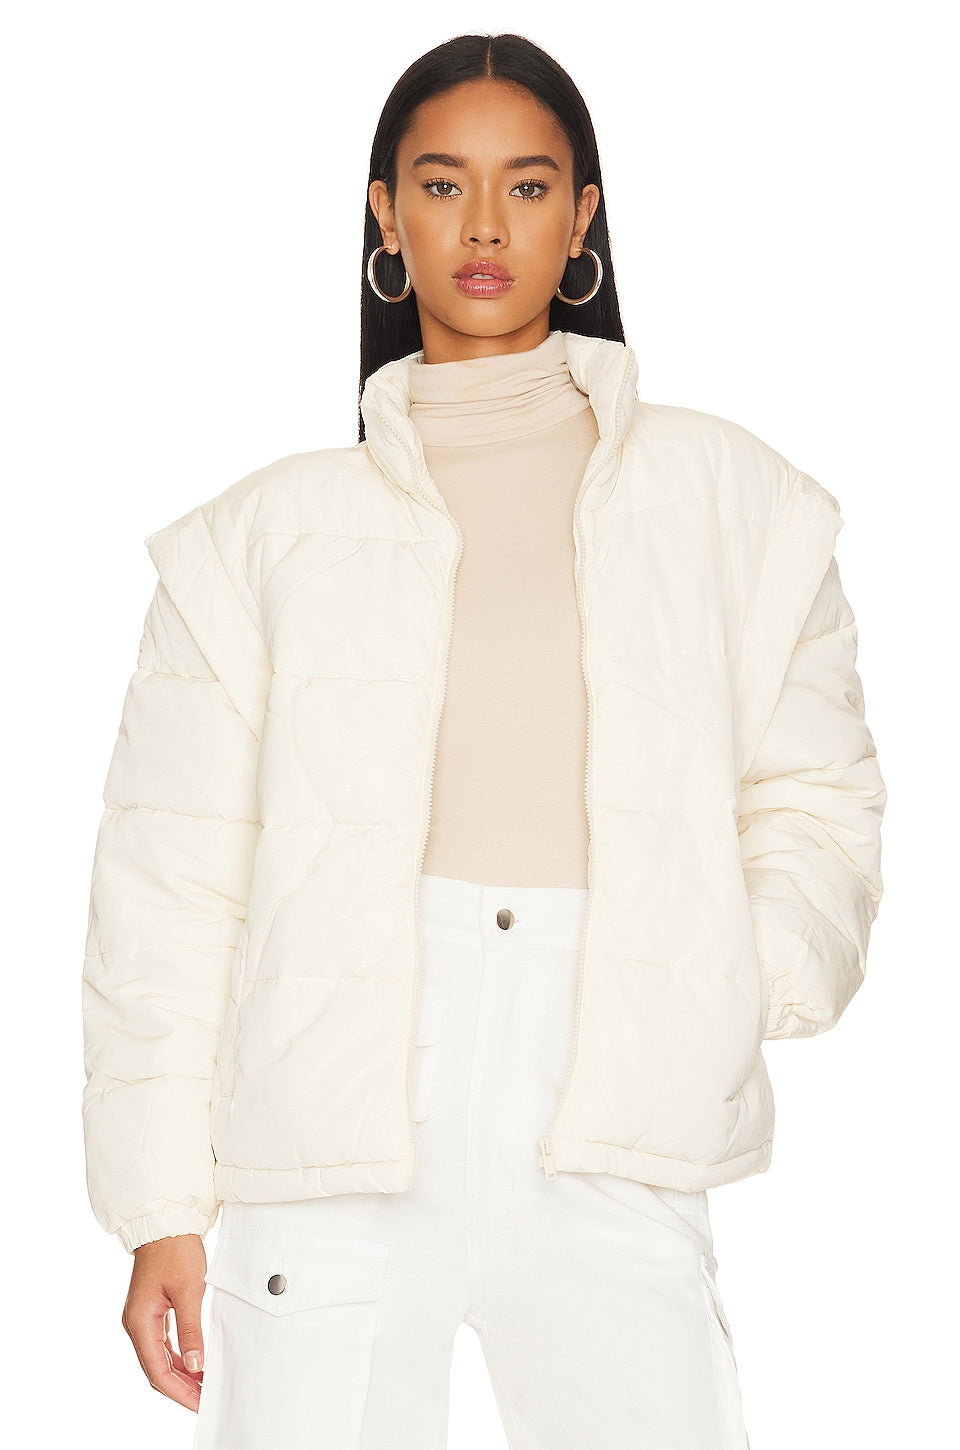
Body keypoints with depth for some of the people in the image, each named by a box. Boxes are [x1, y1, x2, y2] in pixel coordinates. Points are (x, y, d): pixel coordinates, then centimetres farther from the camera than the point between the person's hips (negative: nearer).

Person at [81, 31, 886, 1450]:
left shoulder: (728, 498, 13)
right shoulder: (269, 530, 10)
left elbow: (812, 789, 13)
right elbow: (174, 870, 7)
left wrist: (760, 970, -8)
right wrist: (163, 1206, 1)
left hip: (607, 1123, 1)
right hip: (334, 1108, 0)